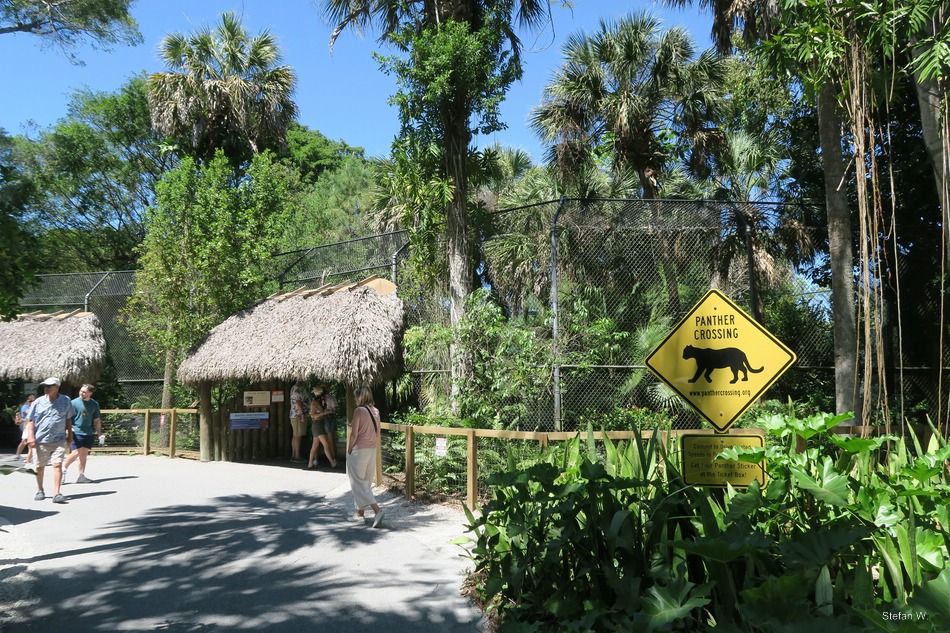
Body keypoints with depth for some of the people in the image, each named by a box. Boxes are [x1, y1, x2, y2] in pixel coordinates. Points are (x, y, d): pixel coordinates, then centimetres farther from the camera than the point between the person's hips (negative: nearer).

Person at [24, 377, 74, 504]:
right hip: (41, 440, 1)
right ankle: (40, 491, 32)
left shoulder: (66, 401, 3)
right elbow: (30, 421, 3)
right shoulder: (38, 402, 0)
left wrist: (69, 435, 12)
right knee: (40, 467, 13)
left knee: (57, 465, -11)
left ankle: (56, 493, -13)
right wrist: (31, 437, -8)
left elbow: (68, 419, 12)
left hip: (59, 440, -1)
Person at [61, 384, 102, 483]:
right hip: (76, 432, -4)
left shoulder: (94, 404, 8)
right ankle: (63, 468, 12)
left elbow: (96, 420, 15)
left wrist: (99, 433, 12)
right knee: (77, 452, -11)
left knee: (84, 453, 6)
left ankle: (81, 476, 12)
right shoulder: (74, 403, -4)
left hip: (89, 433, 4)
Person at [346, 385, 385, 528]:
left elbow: (354, 434, -16)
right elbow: (377, 433, 10)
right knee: (366, 482, 16)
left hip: (359, 450, -7)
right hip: (372, 450, 7)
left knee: (359, 483, -2)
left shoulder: (359, 411, -15)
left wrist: (349, 451, -6)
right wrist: (373, 447, 18)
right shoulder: (375, 411, 5)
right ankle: (360, 513, 24)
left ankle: (377, 509, -17)